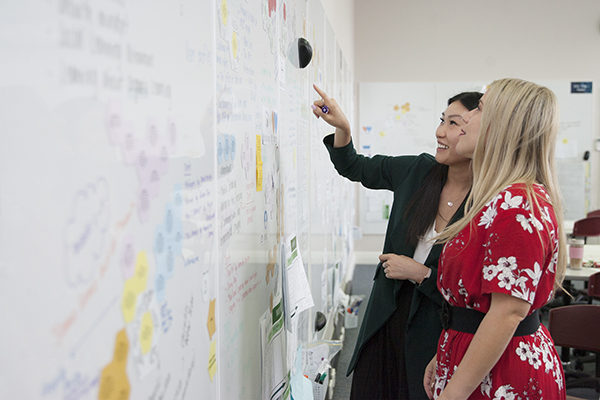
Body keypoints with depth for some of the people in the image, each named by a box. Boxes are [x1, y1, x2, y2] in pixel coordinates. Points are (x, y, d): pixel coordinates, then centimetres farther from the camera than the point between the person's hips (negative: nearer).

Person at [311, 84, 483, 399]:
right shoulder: (418, 171, -2)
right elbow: (353, 168, 13)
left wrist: (420, 273, -17)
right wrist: (342, 127, -3)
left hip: (435, 337, -5)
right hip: (386, 321, 5)